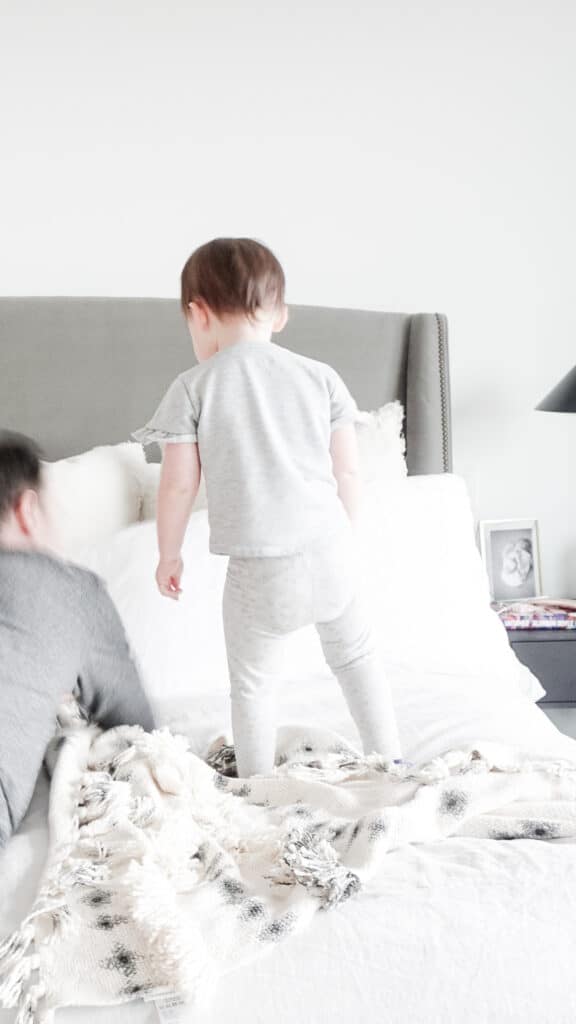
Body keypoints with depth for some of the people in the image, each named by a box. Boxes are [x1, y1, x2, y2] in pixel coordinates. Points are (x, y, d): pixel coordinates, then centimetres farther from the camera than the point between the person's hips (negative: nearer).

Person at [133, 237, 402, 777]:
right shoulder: (321, 376, 3)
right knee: (356, 657, 24)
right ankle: (391, 763, 32)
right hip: (329, 550, 3)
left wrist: (169, 555, 11)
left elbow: (179, 484, -4)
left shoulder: (192, 388, -5)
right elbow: (347, 472, 6)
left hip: (258, 569, -3)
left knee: (252, 684, 17)